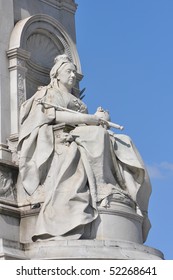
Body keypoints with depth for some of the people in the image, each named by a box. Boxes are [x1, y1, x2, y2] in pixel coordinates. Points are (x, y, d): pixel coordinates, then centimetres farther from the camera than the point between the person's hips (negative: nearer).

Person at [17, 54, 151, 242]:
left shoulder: (76, 102, 34)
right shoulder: (47, 93, 14)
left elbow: (86, 123, 19)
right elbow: (52, 115, -6)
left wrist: (99, 119, -5)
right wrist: (89, 119, -11)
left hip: (80, 140, 7)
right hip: (60, 140, -7)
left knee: (121, 146, -15)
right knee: (97, 136, -33)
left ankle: (122, 193, -32)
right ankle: (103, 191, -39)